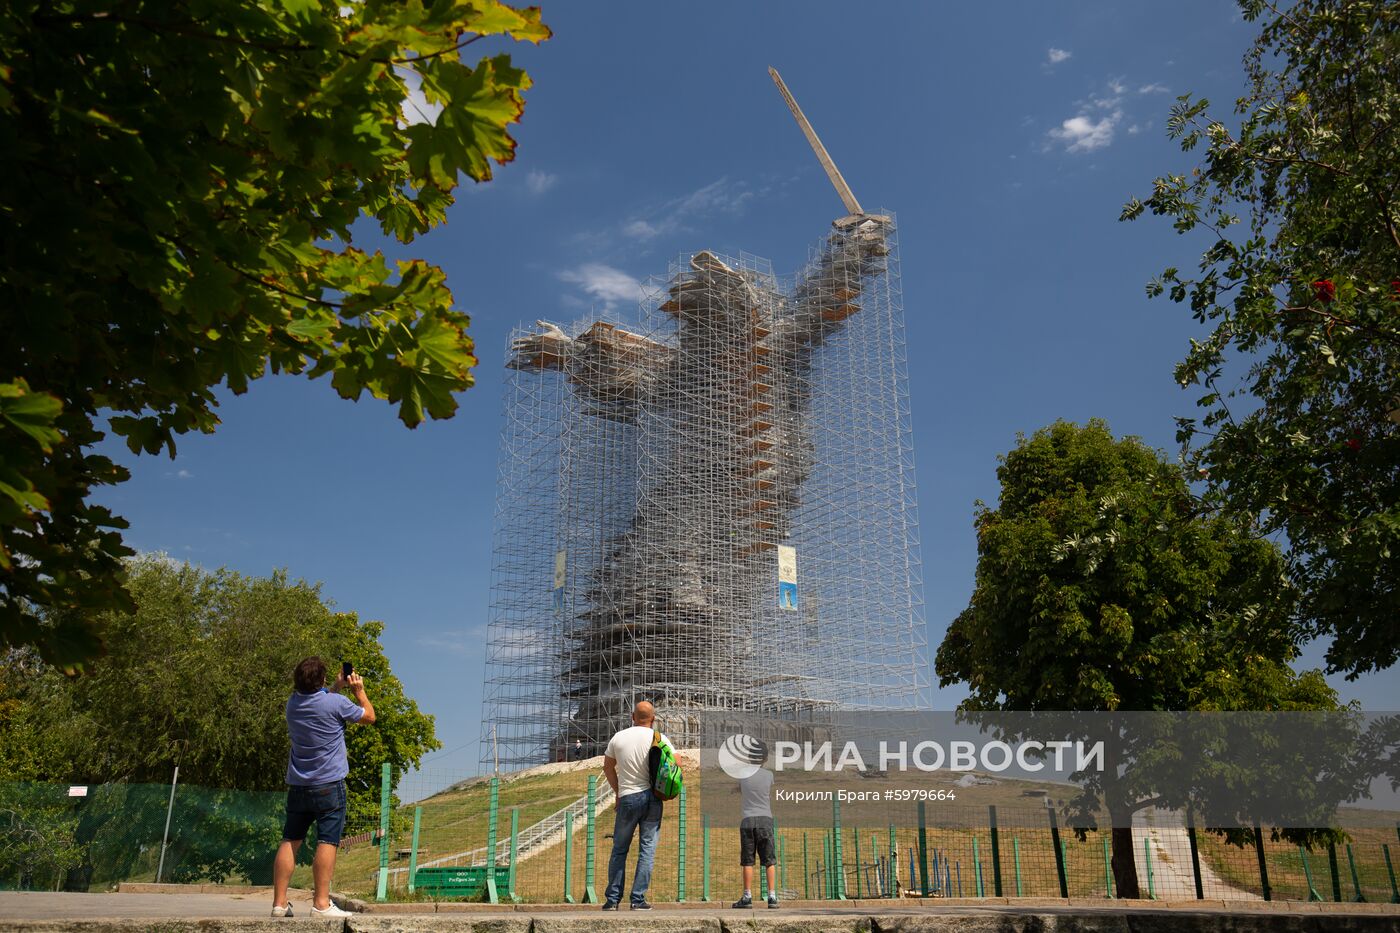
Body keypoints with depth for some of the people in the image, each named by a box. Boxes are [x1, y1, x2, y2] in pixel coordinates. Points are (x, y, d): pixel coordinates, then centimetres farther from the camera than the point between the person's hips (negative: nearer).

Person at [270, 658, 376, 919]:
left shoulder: (293, 702, 6)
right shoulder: (336, 703, -13)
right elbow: (369, 716, 3)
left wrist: (338, 686, 23)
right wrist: (359, 690, 13)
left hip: (297, 786, 6)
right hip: (329, 784, -6)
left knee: (290, 842, 10)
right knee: (327, 842, -6)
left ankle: (279, 903, 10)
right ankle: (321, 904, -8)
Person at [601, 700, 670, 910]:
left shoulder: (618, 738, 2)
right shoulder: (660, 739, -2)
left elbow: (608, 767, 12)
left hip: (628, 798, 1)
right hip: (652, 797, 0)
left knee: (619, 849, 11)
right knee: (647, 849, 5)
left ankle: (612, 899, 13)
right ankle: (638, 899, 3)